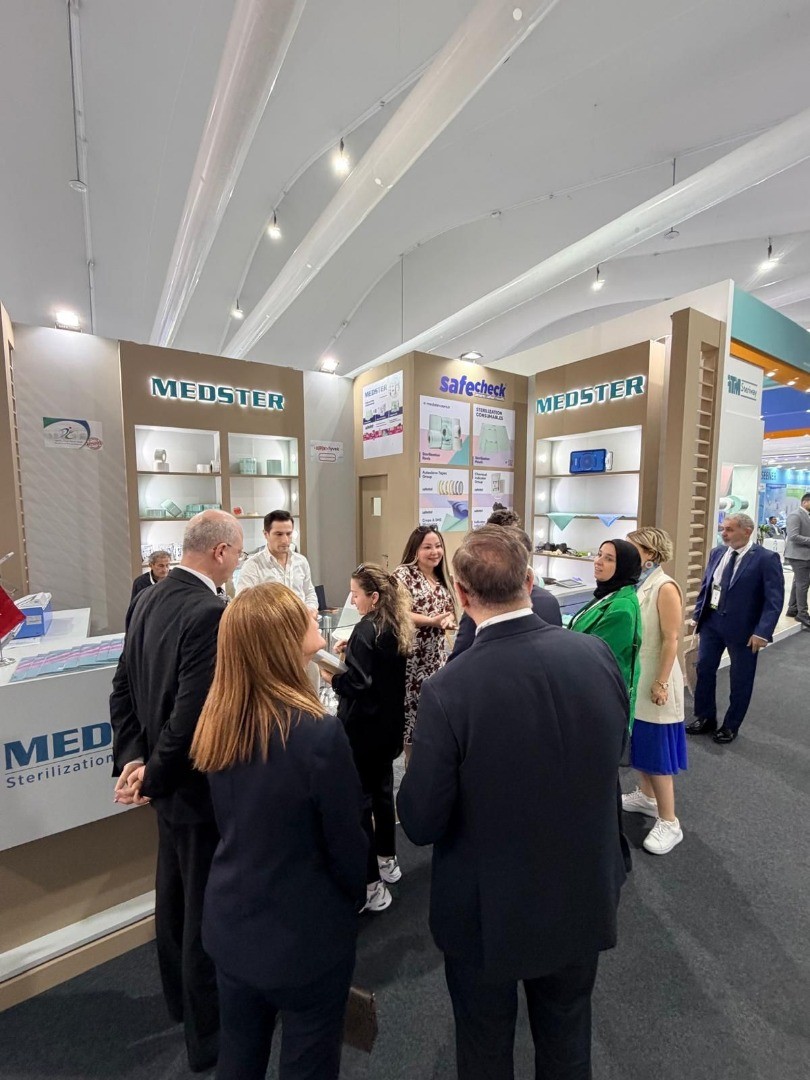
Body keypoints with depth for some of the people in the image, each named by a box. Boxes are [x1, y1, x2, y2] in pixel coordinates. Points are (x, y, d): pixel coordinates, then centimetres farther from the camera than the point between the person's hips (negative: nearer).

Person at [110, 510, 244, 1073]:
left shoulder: (150, 599, 1)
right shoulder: (210, 612, -28)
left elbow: (123, 688, 4)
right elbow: (192, 714, -29)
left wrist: (132, 759, 0)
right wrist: (154, 778, -13)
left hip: (167, 782, 9)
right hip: (199, 784, -9)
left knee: (174, 893, 28)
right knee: (205, 909, 13)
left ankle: (181, 996, 52)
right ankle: (208, 1032, 36)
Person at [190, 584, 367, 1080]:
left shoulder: (218, 722, -12)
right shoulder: (318, 731, -32)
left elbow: (231, 821, 1)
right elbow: (345, 843, -18)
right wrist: (356, 898, 1)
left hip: (230, 926, 6)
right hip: (305, 936, -5)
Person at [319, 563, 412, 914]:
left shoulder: (365, 630, -23)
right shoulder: (396, 628, 2)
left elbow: (358, 686, -24)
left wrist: (332, 678, -8)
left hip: (362, 729, -9)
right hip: (388, 726, 9)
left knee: (359, 801, 6)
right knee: (382, 792, 23)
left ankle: (371, 886, 19)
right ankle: (387, 861, 41)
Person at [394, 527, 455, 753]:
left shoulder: (441, 579, 11)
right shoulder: (403, 574, -10)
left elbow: (450, 612, 17)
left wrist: (447, 619, -6)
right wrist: (432, 621, -22)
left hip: (436, 655, 7)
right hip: (411, 656, -6)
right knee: (412, 705, 2)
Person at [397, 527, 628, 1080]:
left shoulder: (448, 691, -32)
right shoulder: (597, 654, -19)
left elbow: (421, 823, -21)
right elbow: (614, 748, -1)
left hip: (488, 913, -3)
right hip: (584, 897, 4)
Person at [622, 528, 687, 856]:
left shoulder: (665, 588, -20)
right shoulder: (635, 583, 1)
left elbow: (671, 640, -19)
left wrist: (662, 683, -18)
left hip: (653, 681, -7)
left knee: (656, 749, 4)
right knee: (637, 742, 20)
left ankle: (669, 822, 20)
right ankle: (645, 796, 40)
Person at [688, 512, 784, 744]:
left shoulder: (766, 558, -13)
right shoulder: (717, 553, 3)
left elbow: (775, 599, -16)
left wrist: (763, 632, -21)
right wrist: (697, 614, 7)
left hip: (743, 628, -5)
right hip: (712, 621, 5)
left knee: (740, 679, 11)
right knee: (704, 670, 12)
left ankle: (730, 726, 30)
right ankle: (705, 718, 29)